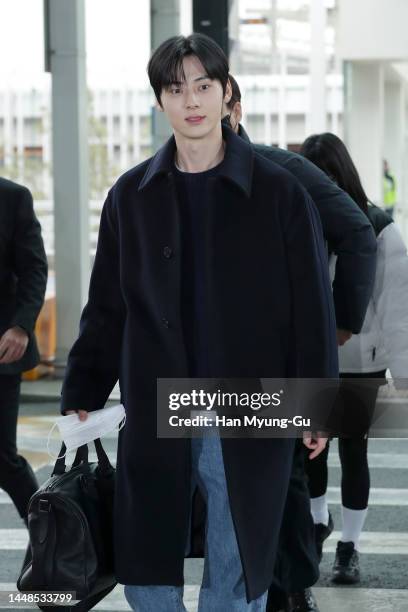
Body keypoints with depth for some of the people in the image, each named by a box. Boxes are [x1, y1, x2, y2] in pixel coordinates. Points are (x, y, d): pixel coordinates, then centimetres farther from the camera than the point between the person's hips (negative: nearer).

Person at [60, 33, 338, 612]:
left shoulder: (278, 192, -2)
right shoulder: (131, 196, 6)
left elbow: (311, 306, 0)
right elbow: (107, 308, 10)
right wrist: (81, 395, 6)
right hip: (154, 418, 2)